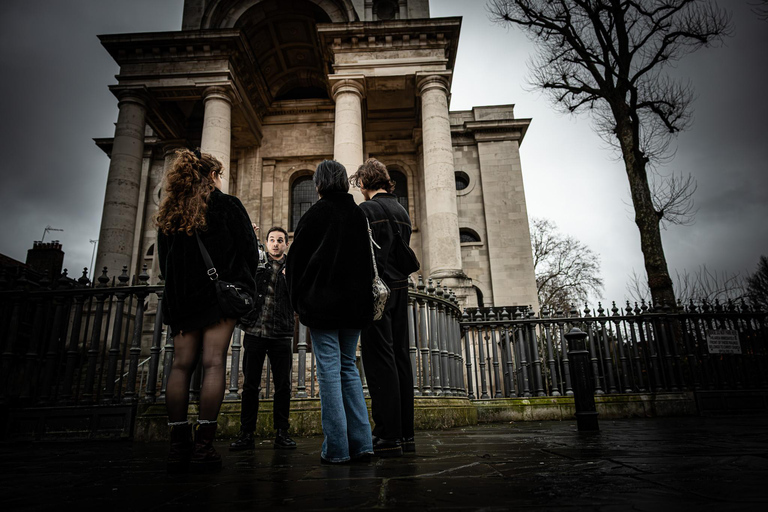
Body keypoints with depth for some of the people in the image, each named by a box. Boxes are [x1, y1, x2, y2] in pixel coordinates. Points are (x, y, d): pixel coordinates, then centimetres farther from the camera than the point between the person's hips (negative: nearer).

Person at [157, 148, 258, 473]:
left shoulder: (169, 212, 14)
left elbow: (164, 260, 17)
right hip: (219, 294, -4)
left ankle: (178, 446, 3)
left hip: (180, 297, 5)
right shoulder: (227, 205, 2)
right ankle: (203, 445, -9)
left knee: (181, 366, 3)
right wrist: (243, 288, 13)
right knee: (213, 364, -7)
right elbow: (249, 250, 1)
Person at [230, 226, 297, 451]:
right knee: (250, 384, 4)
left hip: (281, 335, 0)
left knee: (283, 385, 3)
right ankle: (246, 434, 13)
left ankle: (281, 433, 13)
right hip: (255, 332, 0)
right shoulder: (255, 263, 10)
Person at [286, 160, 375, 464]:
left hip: (322, 302, -5)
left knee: (329, 369, -1)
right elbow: (367, 259, 13)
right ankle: (361, 443, 11)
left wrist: (298, 302, 8)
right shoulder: (359, 215, 9)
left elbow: (296, 259, -2)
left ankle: (337, 448, 1)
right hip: (354, 303, 5)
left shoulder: (317, 213, -4)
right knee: (348, 367, 13)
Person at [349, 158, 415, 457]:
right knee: (400, 357, 8)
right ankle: (404, 432, 13)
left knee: (379, 359, -6)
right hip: (400, 289, 8)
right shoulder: (402, 212, 18)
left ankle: (387, 436, -4)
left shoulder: (367, 210, -6)